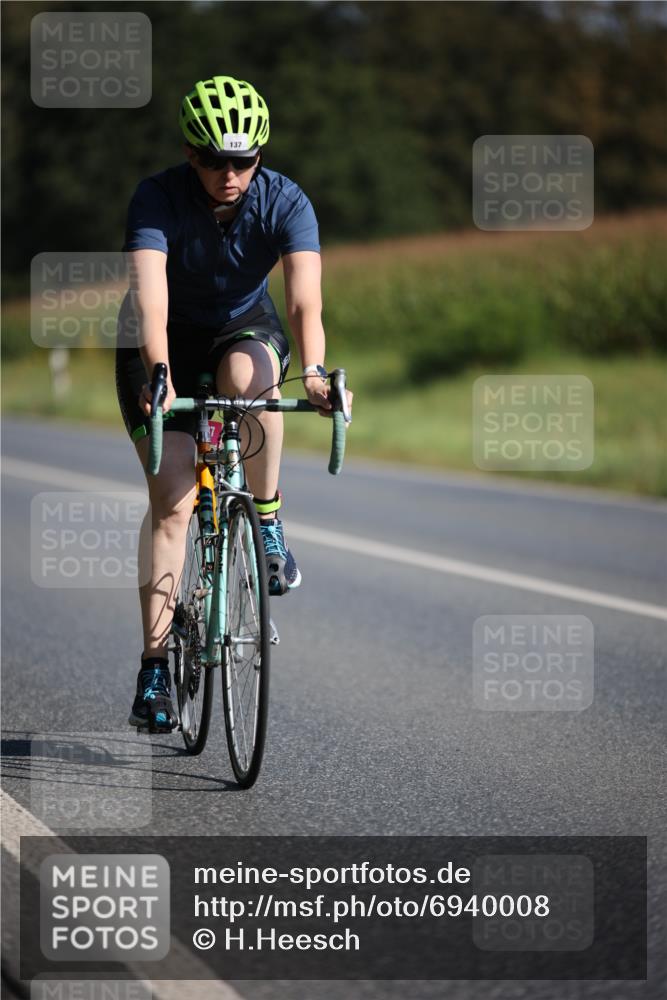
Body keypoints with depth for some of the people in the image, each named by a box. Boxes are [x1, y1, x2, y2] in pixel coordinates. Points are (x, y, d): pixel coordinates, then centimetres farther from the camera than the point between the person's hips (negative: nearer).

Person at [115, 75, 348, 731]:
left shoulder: (285, 203, -23)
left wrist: (313, 371, -54)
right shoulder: (158, 198, -26)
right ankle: (154, 664, -7)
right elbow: (150, 291, -40)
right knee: (172, 499, -12)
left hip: (244, 327, 1)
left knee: (247, 375, -38)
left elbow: (305, 298, -35)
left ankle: (267, 519, -15)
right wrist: (158, 377, -56)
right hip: (166, 342, -1)